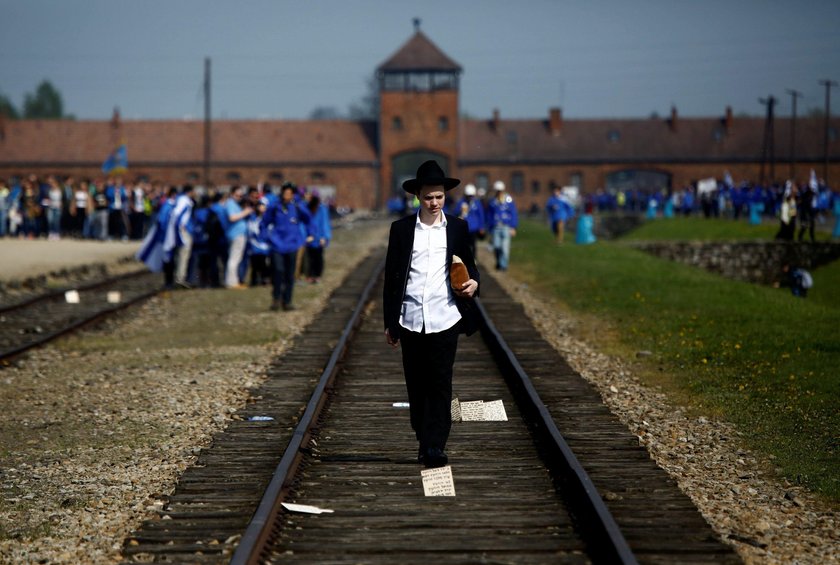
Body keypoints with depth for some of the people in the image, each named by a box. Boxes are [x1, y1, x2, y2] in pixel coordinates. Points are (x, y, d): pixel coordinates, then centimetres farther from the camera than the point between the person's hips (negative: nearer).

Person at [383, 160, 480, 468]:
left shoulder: (457, 228, 6)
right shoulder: (401, 229, 6)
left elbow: (468, 265, 15)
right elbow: (391, 277, 8)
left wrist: (473, 282, -10)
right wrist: (389, 322, 6)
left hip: (444, 319, -1)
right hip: (411, 321, 1)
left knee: (440, 386, -6)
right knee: (416, 386, 7)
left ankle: (435, 446, -6)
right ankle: (424, 442, 17)